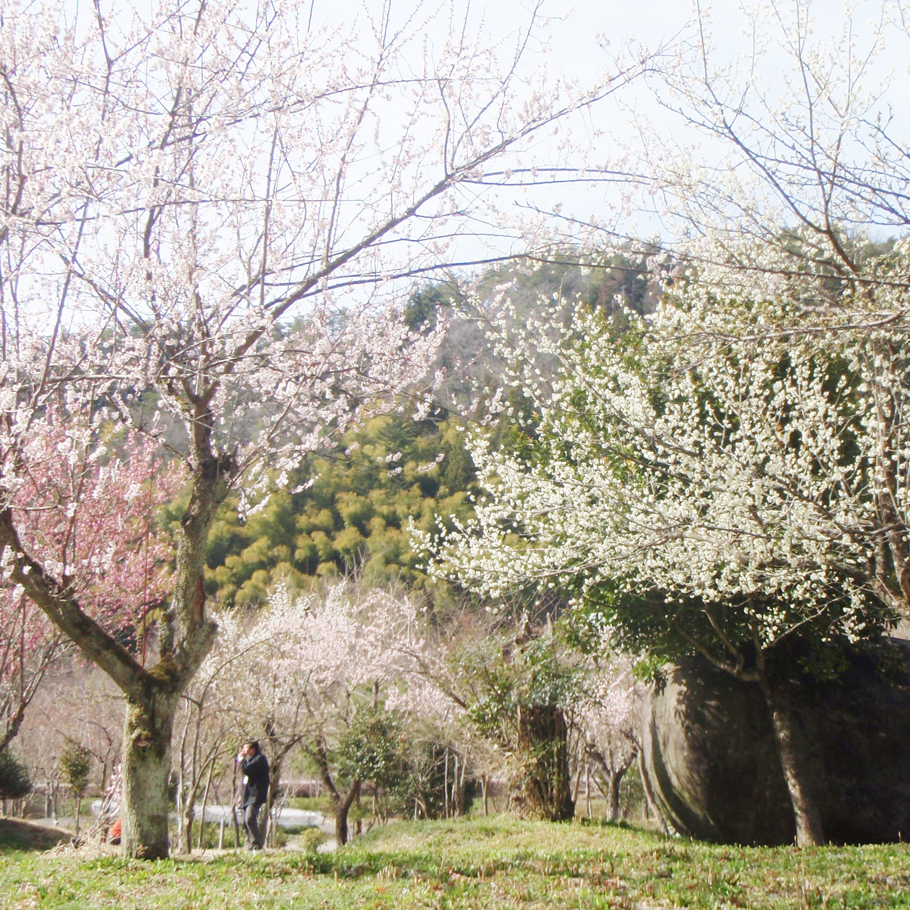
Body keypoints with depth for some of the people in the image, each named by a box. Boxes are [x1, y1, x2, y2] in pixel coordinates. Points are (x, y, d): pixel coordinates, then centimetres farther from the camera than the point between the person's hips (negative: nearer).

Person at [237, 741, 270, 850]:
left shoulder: (260, 759, -10)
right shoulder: (251, 759, 23)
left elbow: (247, 769, -25)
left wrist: (241, 759, -6)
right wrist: (242, 795, 21)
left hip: (255, 796, -10)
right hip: (248, 796, 10)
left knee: (250, 819, -20)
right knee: (246, 822, 7)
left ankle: (257, 845, -19)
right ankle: (250, 846, 12)